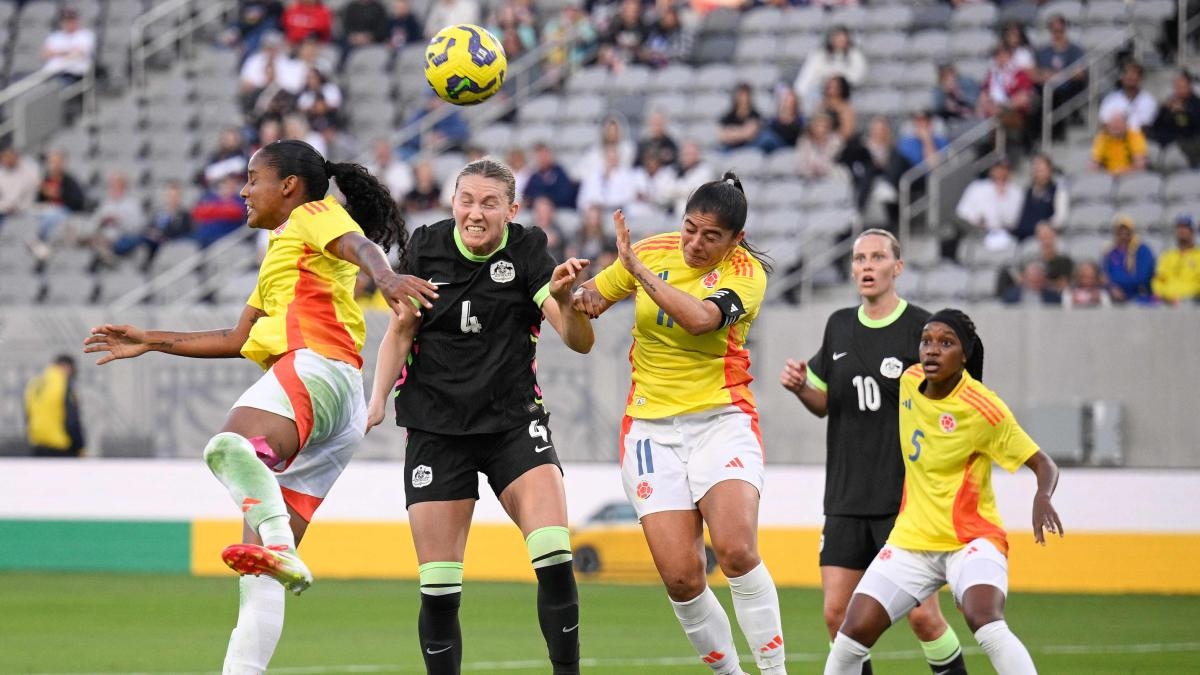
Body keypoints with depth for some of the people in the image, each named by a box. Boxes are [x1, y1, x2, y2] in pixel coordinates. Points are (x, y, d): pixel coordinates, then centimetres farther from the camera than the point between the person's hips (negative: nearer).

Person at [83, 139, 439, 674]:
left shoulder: (315, 216, 11)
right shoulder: (282, 250, 38)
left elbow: (361, 245, -12)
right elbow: (239, 339, 44)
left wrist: (385, 276, -35)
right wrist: (150, 342, 46)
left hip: (315, 366, -9)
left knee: (230, 446, -38)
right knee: (258, 569, 2)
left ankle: (278, 547, -60)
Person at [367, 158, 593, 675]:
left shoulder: (526, 251, -6)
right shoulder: (425, 248, -1)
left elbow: (579, 341, -15)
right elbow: (400, 333, 12)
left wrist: (565, 298, -34)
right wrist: (377, 400, 2)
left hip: (513, 421, -1)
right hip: (436, 428, 1)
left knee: (556, 560, -19)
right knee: (438, 587, -3)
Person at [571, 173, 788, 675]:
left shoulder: (747, 272, -8)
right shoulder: (650, 251, 3)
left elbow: (700, 318, -27)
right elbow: (591, 295, 18)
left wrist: (639, 270, -23)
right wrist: (582, 297, -5)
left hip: (722, 421, -3)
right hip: (651, 426, 3)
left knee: (736, 549, -25)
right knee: (681, 576, -9)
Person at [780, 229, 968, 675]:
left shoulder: (922, 328, -6)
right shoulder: (839, 326, 11)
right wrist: (801, 389, 0)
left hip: (906, 499, -5)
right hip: (846, 499, 5)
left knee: (922, 614, -7)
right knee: (838, 614, 0)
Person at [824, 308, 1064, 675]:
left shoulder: (983, 408, -17)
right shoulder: (909, 382, 0)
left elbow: (1044, 465, -14)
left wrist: (1042, 498, -34)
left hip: (972, 539, -6)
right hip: (911, 539, 6)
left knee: (986, 623, -32)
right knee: (855, 631, -6)